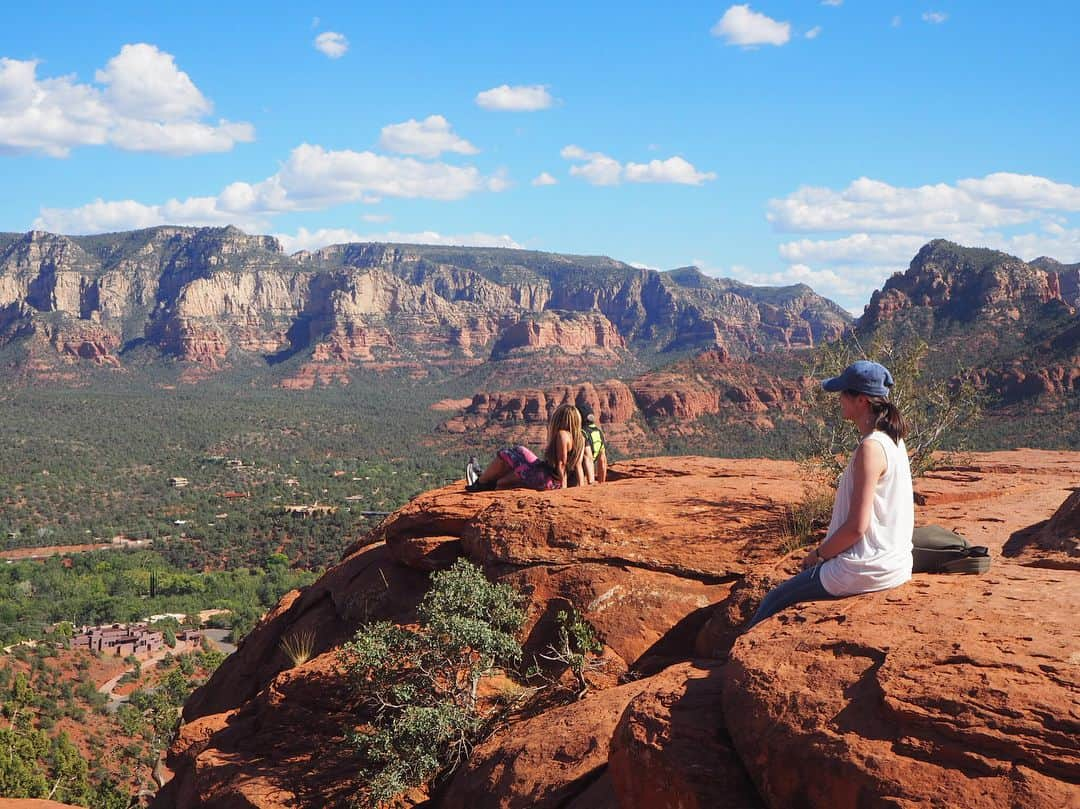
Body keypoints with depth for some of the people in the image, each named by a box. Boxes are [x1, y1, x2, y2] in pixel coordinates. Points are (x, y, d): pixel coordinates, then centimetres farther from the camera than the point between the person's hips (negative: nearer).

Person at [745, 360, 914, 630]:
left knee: (773, 602, 4)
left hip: (866, 569, -10)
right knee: (808, 576, 29)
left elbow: (856, 526, -23)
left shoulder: (870, 448, -22)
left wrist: (819, 554, -7)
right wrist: (826, 552, 15)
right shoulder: (892, 441, 7)